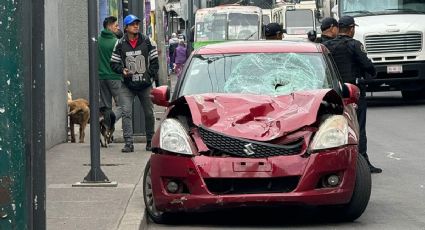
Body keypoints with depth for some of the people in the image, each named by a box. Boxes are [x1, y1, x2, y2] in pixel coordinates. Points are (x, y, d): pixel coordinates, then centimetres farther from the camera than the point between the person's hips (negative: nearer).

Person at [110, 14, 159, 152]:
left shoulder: (146, 41, 3)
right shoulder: (120, 44, -1)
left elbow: (154, 60, 8)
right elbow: (114, 63, 5)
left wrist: (152, 75, -2)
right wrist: (122, 70, -14)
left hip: (145, 84, 1)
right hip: (127, 85, -1)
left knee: (149, 113, 10)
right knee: (126, 113, -13)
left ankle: (150, 141, 26)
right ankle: (128, 143, -12)